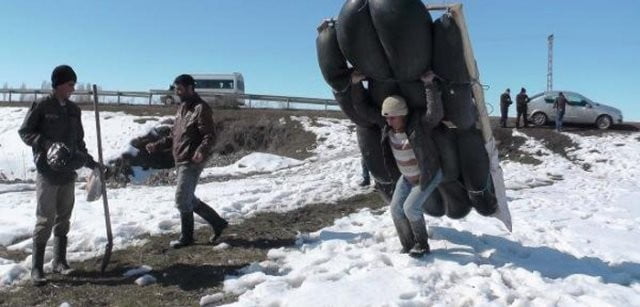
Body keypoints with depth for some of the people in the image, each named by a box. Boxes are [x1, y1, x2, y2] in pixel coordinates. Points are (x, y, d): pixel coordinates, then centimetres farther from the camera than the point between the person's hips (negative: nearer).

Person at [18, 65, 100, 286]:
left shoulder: (73, 109, 11)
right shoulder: (42, 106, -6)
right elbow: (24, 132, -5)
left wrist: (89, 160, 15)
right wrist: (47, 145, -18)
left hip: (68, 172, 6)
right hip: (47, 171, -6)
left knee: (63, 218, 11)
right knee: (45, 219, -4)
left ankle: (59, 261, 21)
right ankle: (37, 268, 4)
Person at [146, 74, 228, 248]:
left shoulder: (201, 108, -12)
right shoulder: (182, 108, 16)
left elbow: (210, 136, -20)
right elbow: (174, 136, 23)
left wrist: (202, 151, -38)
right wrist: (157, 146, 14)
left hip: (192, 162, -9)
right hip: (181, 161, 9)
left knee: (182, 200, -3)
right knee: (189, 200, 14)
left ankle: (186, 237, 13)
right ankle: (218, 223, 25)